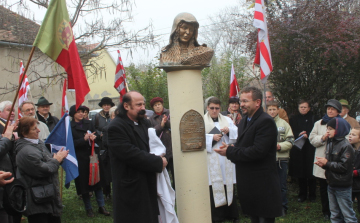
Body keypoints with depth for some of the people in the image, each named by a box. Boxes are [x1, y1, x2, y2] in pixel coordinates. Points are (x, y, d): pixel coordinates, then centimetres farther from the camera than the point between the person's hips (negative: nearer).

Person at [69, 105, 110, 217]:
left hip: (93, 155, 3)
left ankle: (101, 206, 12)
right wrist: (84, 139, -20)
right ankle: (88, 208, 17)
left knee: (97, 181, 4)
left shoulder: (88, 123, 10)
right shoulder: (70, 127, -3)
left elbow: (96, 135, 13)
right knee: (84, 184, 4)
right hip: (81, 158, -3)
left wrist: (94, 137, -10)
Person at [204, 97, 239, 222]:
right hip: (211, 159, -3)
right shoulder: (202, 121, 4)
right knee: (213, 188, -3)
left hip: (226, 159, 3)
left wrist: (229, 131, -11)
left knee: (228, 186, 5)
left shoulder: (227, 120, 14)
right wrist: (212, 138, -15)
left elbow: (237, 134, 7)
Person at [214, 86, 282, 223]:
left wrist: (229, 151, -18)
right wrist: (230, 149, -5)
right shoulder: (244, 121, 13)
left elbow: (258, 151, -25)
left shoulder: (266, 122, -17)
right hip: (248, 182, 9)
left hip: (262, 183, -9)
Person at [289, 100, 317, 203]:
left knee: (310, 171, -1)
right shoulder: (294, 119, 11)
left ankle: (312, 194, 11)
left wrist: (307, 135, -16)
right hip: (298, 149, 2)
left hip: (310, 149, -2)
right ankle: (302, 194, 16)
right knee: (300, 173, 5)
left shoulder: (313, 118, 4)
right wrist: (299, 135, -12)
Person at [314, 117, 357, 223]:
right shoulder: (330, 143, 9)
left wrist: (326, 163, -16)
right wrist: (322, 163, -3)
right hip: (331, 185, 8)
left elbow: (344, 166, -23)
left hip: (343, 187, -8)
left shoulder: (346, 146, -16)